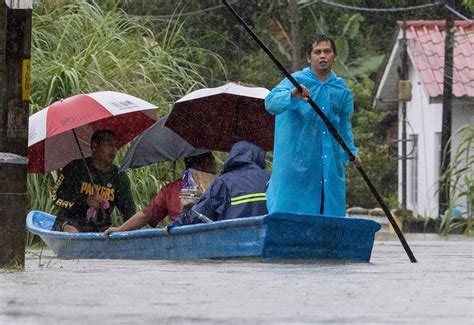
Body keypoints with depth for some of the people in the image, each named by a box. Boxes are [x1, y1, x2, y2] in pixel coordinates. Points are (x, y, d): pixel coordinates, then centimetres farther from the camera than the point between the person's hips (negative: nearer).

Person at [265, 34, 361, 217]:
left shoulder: (341, 90, 10)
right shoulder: (296, 80, -4)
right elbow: (271, 103, -20)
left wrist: (351, 151, 7)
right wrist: (291, 95, -39)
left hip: (331, 161, 4)